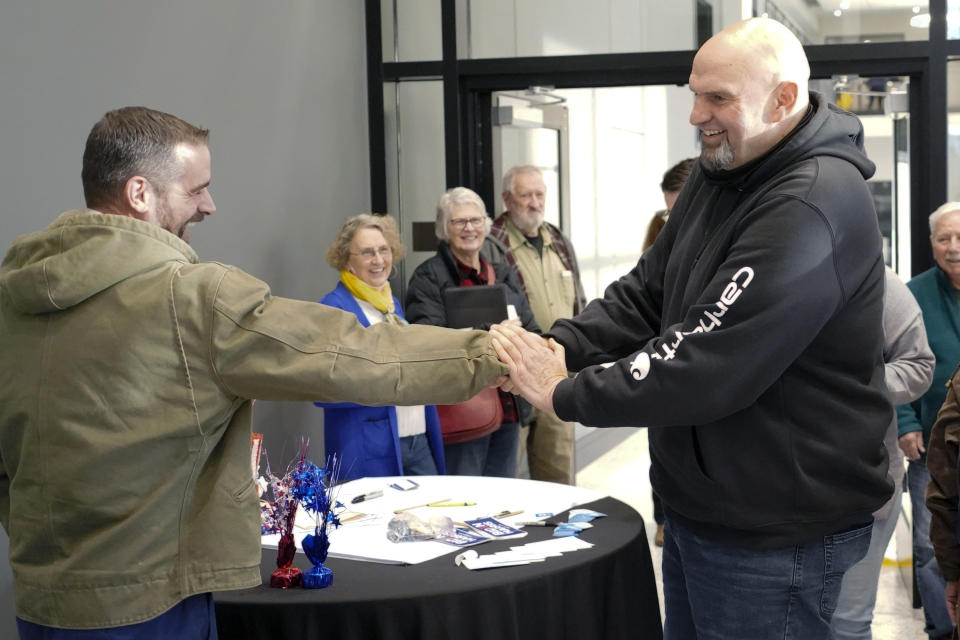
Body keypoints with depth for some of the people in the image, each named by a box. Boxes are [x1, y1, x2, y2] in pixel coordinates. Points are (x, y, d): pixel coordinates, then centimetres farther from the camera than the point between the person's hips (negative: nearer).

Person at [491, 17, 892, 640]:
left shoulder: (813, 209, -25)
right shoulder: (720, 173, 6)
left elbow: (710, 365, -29)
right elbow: (647, 291, 8)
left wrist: (566, 392, -21)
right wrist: (563, 346, -10)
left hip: (776, 536, -9)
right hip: (696, 507, 9)